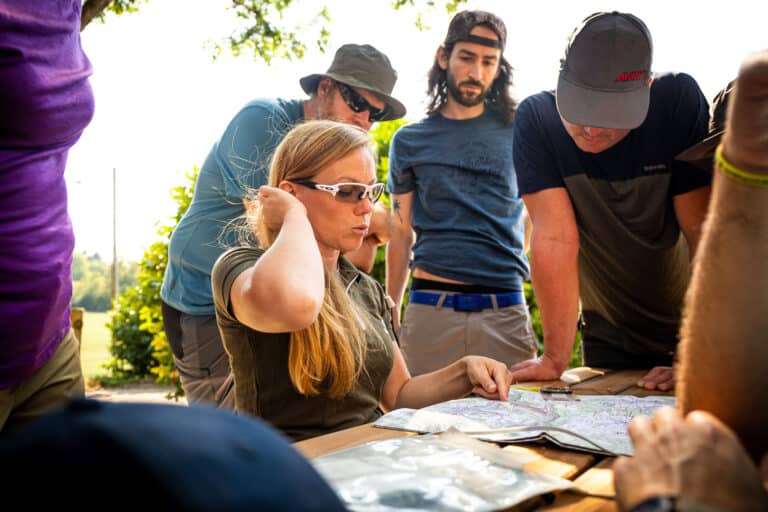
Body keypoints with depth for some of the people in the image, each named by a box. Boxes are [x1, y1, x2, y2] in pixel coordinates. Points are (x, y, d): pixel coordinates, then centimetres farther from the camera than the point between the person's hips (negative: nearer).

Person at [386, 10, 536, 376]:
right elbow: (401, 235, 11)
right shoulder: (409, 141, 8)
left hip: (506, 308, 0)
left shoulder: (517, 130, 7)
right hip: (430, 308, 0)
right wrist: (390, 317, 9)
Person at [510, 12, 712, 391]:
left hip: (690, 331, 0)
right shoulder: (536, 118, -18)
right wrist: (555, 357, -26)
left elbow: (705, 233, -22)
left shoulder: (679, 100, -19)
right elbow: (555, 236, -23)